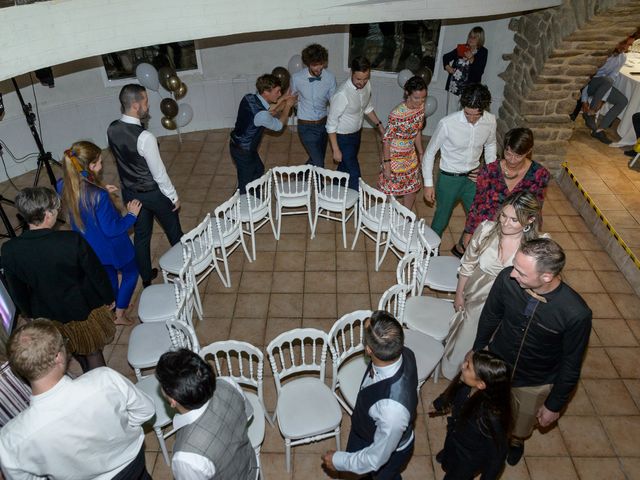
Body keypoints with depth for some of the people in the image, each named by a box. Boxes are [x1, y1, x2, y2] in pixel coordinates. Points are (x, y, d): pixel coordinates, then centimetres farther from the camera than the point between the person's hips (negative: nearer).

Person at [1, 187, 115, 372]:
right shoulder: (72, 241, -33)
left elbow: (17, 292, -5)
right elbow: (96, 274, -18)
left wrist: (30, 314, 15)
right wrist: (108, 298, 2)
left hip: (48, 317, 3)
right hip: (85, 311, -3)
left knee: (76, 351, 31)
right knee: (93, 353, 23)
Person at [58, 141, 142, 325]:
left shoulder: (63, 186, -14)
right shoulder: (98, 196, -36)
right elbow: (112, 229, -28)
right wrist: (131, 214, -15)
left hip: (88, 247, 7)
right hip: (111, 247, -7)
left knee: (108, 276, 30)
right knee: (130, 272, 22)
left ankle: (113, 309, 52)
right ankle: (120, 315, 31)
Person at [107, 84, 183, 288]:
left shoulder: (112, 130, -10)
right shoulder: (145, 138, -32)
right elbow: (159, 172, -23)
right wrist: (174, 197, -11)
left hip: (129, 192, 6)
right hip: (153, 193, -6)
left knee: (141, 235, 21)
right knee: (173, 232, 19)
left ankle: (146, 277, 36)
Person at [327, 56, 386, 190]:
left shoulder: (367, 85, -11)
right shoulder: (342, 95, -34)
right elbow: (331, 123, -25)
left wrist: (379, 125, 6)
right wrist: (336, 150, -22)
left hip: (356, 133, 7)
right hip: (342, 137, -7)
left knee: (345, 166, 26)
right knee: (354, 174, 0)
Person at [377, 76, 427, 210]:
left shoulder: (421, 107, -7)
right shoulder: (397, 114, -28)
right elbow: (386, 139, -20)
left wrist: (421, 153, 12)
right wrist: (386, 164, -19)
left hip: (410, 156, 7)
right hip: (394, 157, -7)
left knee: (413, 189, 18)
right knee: (389, 193, 8)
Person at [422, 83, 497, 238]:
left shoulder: (490, 121, -12)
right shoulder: (447, 124, -25)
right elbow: (430, 152, -13)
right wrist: (428, 184, -10)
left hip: (473, 177, 4)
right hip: (449, 179, -4)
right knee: (441, 219, 13)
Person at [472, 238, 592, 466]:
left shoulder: (576, 314, -35)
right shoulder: (507, 279, -30)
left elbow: (571, 366, -16)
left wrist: (554, 405, -4)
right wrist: (477, 350, 7)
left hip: (534, 384, -1)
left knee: (523, 422, 30)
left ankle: (516, 439, 64)